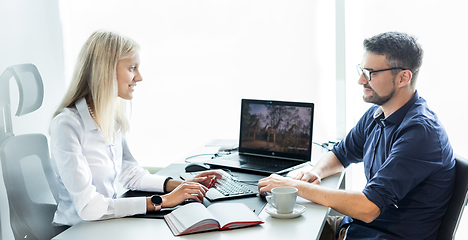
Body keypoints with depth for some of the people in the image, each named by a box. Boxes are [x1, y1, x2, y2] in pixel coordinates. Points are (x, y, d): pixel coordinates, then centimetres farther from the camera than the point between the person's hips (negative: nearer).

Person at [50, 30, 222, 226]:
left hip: (109, 222, 7)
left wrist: (180, 185, -1)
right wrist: (161, 201, -22)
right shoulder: (67, 124, -20)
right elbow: (88, 206, -24)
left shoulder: (113, 116, 5)